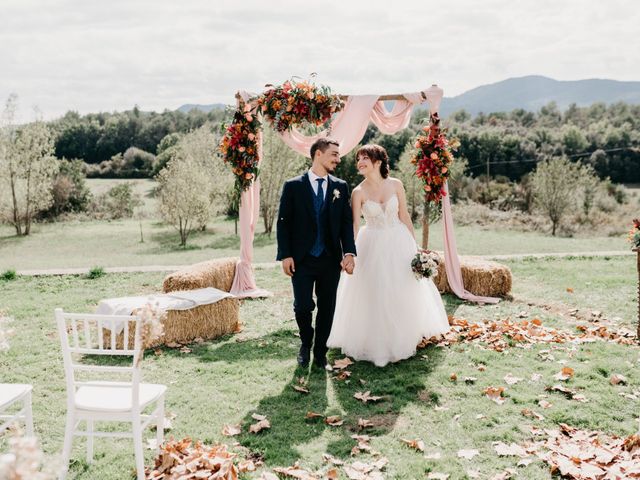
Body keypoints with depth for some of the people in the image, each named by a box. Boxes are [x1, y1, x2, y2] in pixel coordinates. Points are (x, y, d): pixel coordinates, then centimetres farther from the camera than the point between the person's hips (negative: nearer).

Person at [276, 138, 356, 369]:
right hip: (302, 259, -2)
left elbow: (347, 222, 4)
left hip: (331, 259, 3)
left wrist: (349, 253, -7)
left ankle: (320, 353, 23)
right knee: (302, 306, -4)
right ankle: (306, 344, 26)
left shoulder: (340, 187, 7)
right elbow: (283, 222, -1)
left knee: (327, 307, 7)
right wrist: (285, 255, -8)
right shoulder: (293, 186, -1)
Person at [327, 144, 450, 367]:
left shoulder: (396, 185, -4)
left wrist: (415, 246, 2)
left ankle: (402, 338, 35)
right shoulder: (359, 192, -9)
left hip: (399, 242, 2)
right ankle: (376, 342, 22)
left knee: (403, 291, 13)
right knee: (374, 295, 4)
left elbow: (404, 217, 2)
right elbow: (354, 225, -14)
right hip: (372, 246, -2)